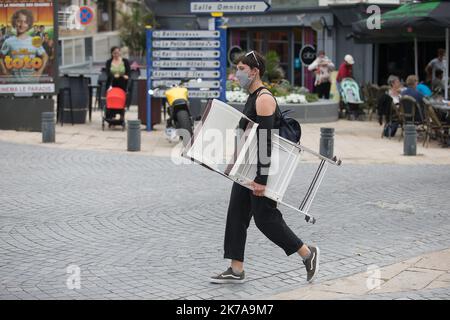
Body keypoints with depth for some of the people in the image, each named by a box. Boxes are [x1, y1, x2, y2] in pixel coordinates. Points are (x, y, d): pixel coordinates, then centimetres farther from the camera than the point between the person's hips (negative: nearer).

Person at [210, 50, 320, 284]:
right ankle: (236, 271, 11)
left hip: (262, 169, -10)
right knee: (236, 215, 7)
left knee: (265, 218, -3)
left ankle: (308, 254, 12)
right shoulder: (252, 97, 13)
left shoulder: (264, 99, -18)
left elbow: (265, 140, -23)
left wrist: (261, 178, -26)